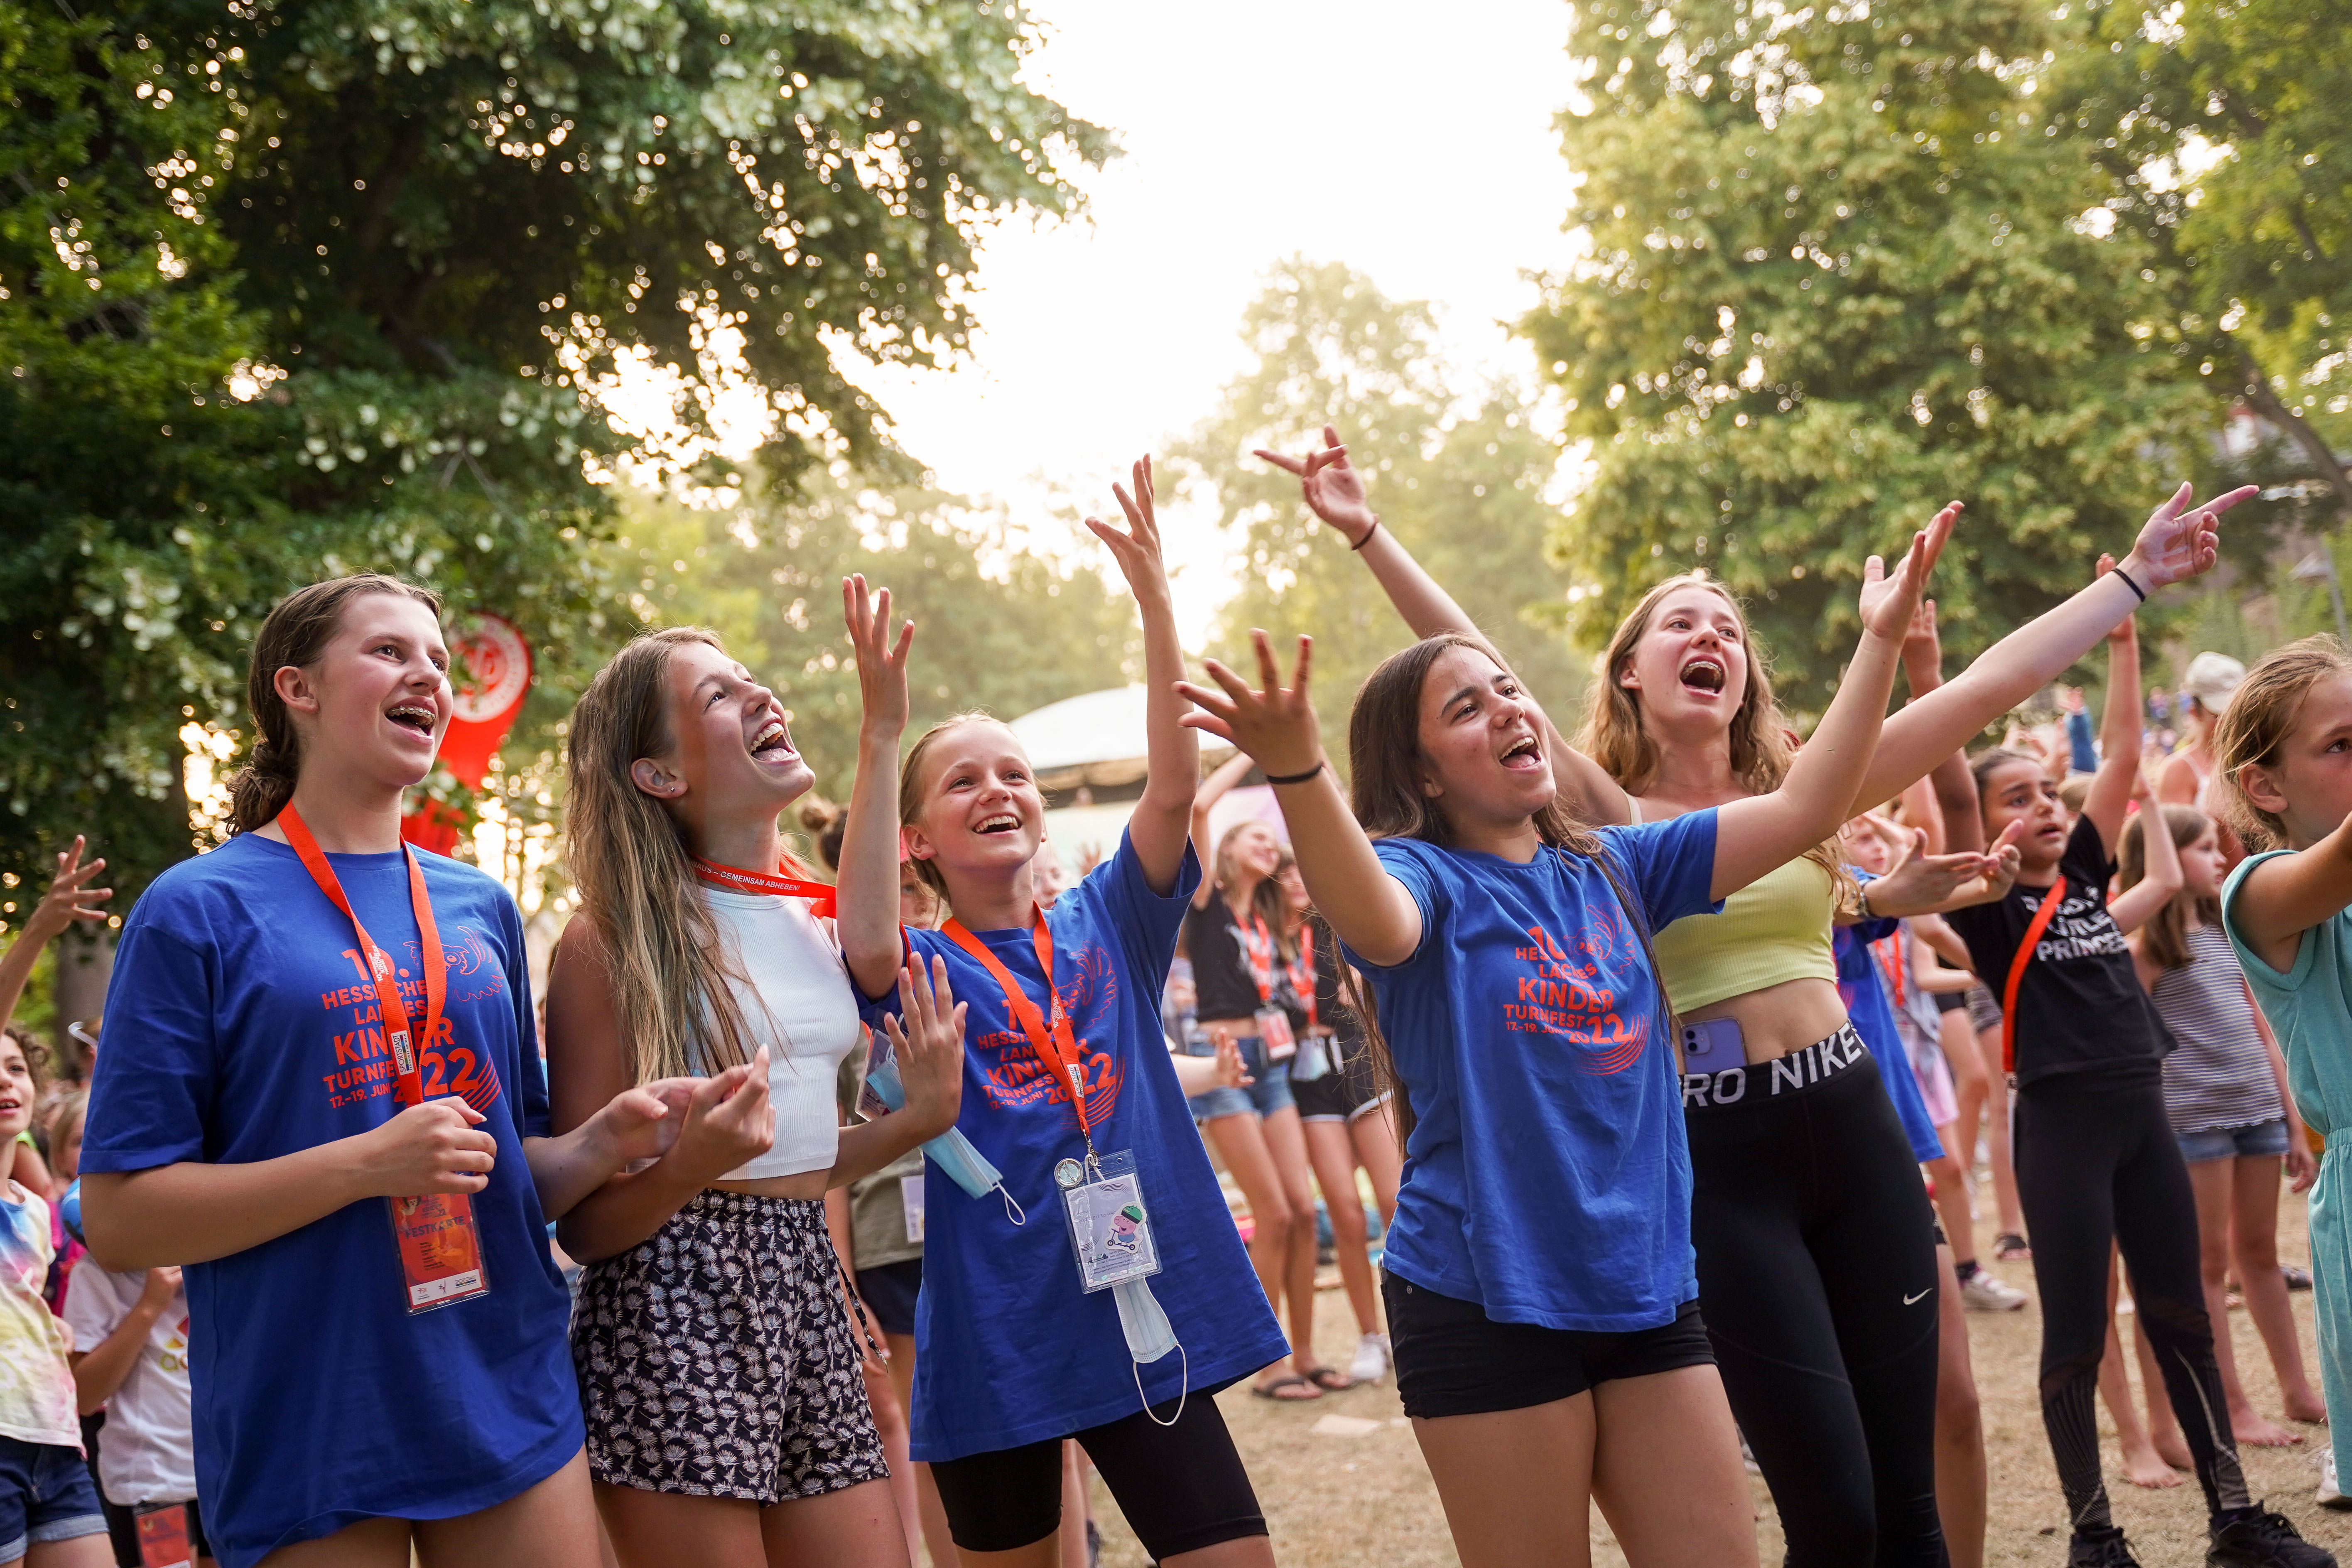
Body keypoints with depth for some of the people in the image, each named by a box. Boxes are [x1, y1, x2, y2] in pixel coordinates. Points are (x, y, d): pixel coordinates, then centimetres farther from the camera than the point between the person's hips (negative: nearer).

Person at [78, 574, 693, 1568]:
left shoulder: (481, 909, 11)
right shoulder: (198, 910, -4)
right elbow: (117, 1220, -9)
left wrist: (604, 1142, -4)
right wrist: (369, 1165, -19)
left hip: (510, 1405, 5)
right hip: (306, 1436, -4)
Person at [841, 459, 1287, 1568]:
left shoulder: (1107, 924, 6)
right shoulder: (926, 969, -1)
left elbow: (1173, 786, -9)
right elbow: (869, 946, -26)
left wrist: (1154, 596, -18)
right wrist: (881, 736, -30)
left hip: (1144, 1315, 2)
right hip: (995, 1331, -1)